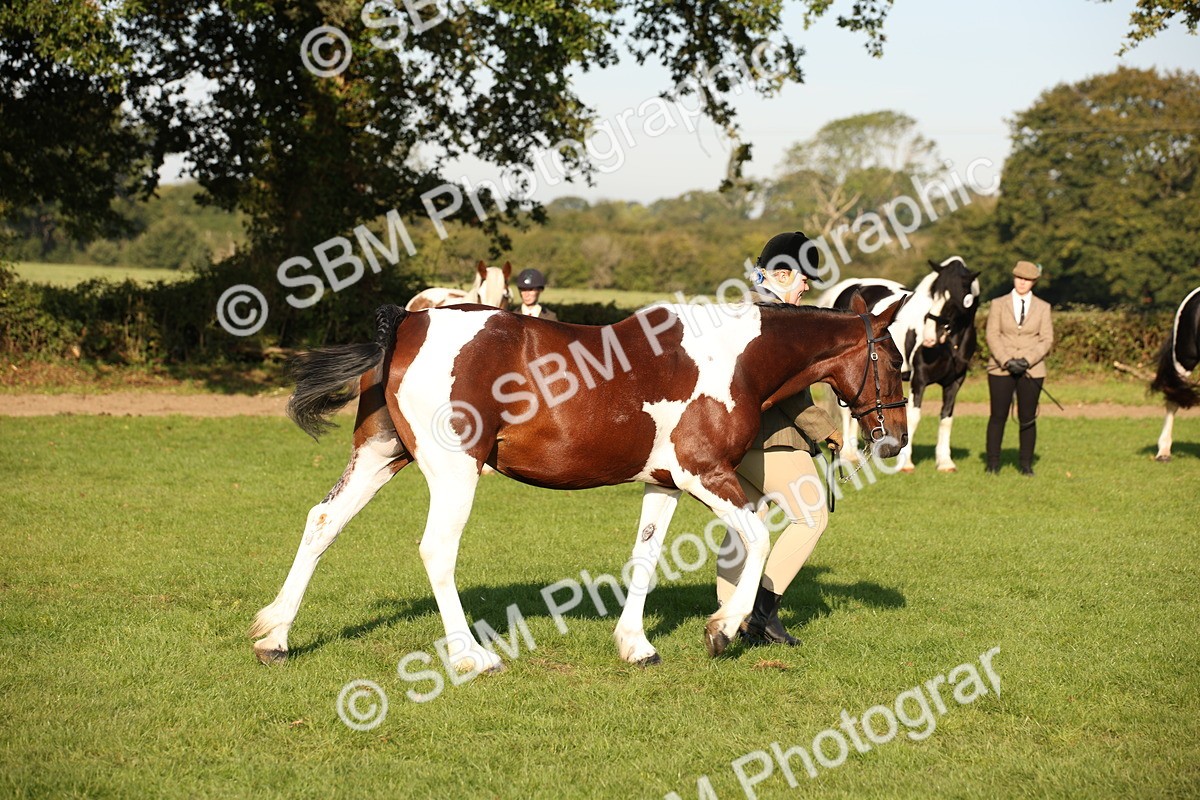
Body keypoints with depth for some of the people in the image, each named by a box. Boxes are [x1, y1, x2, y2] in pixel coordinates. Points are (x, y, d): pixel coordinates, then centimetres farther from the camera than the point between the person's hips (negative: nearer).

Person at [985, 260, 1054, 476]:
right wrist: (1006, 361, -15)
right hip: (1000, 369, 0)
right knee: (998, 416, -1)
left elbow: (1047, 340, 2)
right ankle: (992, 464, 5)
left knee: (1027, 418, 1)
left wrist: (1027, 360, -13)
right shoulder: (998, 304, 7)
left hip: (1032, 371, 1)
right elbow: (992, 336, -1)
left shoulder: (1043, 307, 9)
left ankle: (1026, 465, 8)